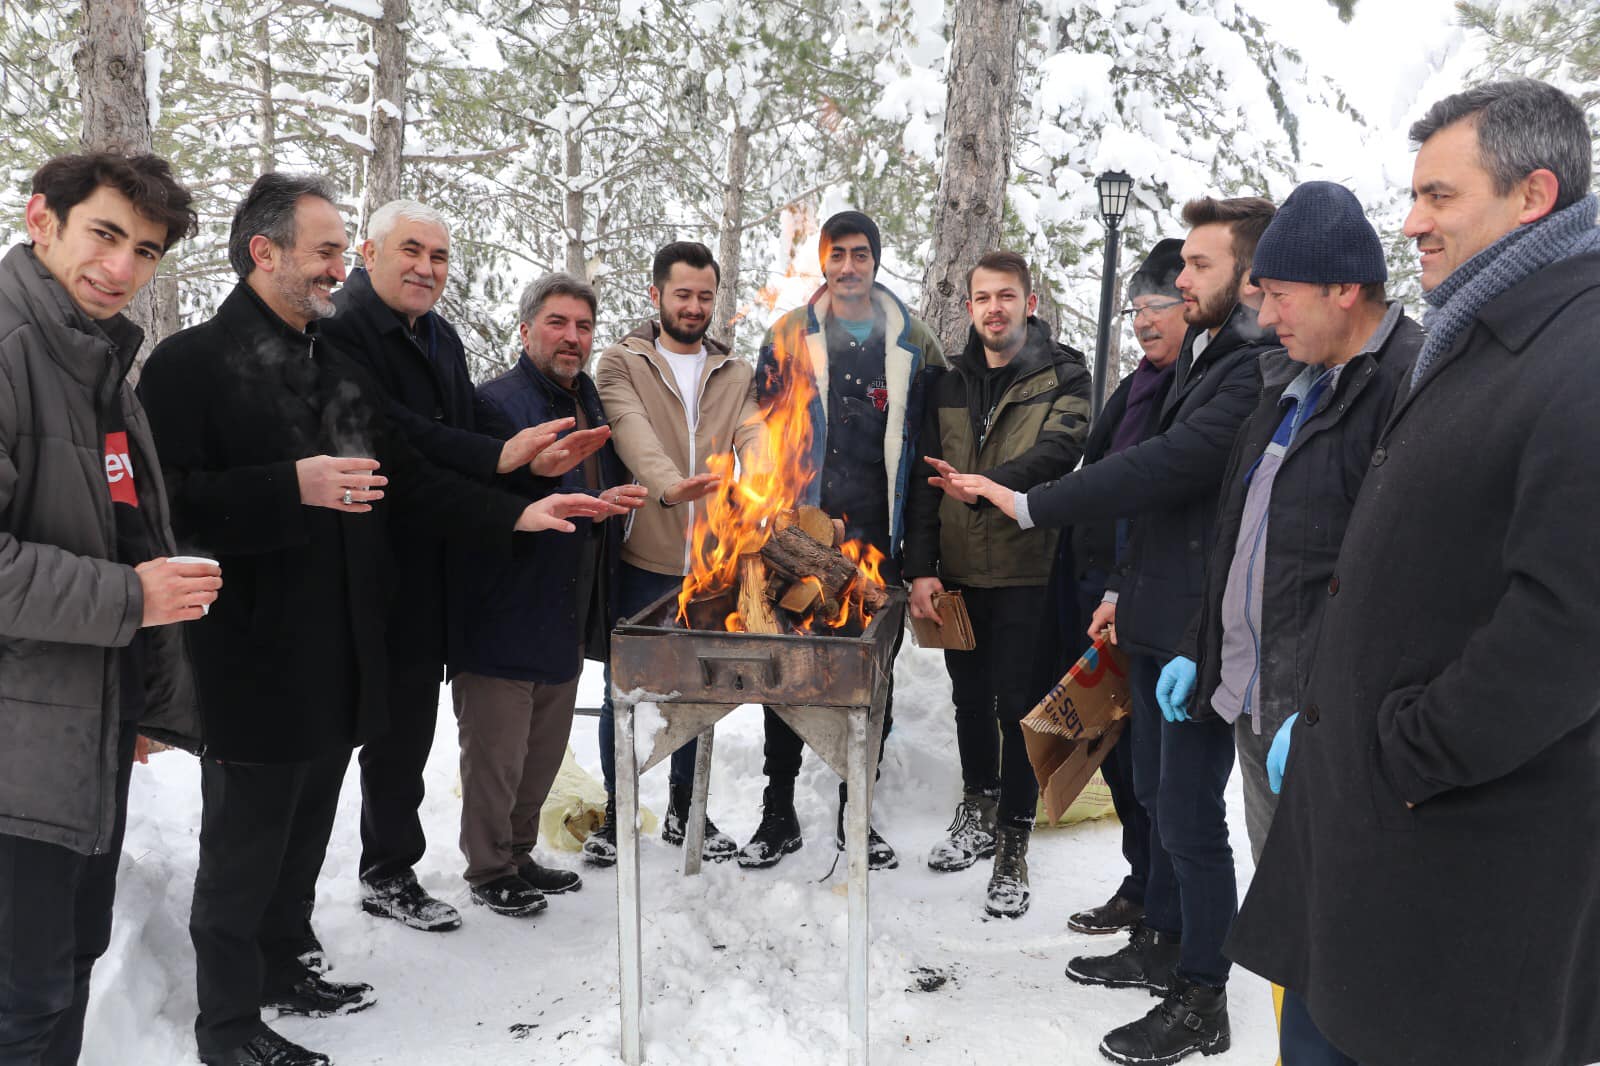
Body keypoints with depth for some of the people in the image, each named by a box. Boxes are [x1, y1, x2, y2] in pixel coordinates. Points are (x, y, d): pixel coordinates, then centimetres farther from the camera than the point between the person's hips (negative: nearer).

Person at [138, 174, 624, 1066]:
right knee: (244, 843, 6)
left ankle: (284, 967, 39)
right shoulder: (192, 363, -11)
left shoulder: (344, 369, 14)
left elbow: (406, 481, 13)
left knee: (307, 832, 20)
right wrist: (293, 488, -27)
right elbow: (168, 501, -20)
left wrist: (515, 515, 2)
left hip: (339, 655, 7)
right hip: (254, 659, -7)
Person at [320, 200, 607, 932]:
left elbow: (463, 434, 11)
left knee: (408, 720, 17)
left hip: (432, 568, 8)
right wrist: (499, 457, -31)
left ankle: (390, 869, 33)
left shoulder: (442, 338, 15)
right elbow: (392, 434, -27)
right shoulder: (342, 330, -13)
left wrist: (531, 462, -8)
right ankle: (388, 873, 19)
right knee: (397, 721, 2)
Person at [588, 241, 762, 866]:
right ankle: (616, 809, 26)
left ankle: (683, 809, 32)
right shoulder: (622, 363, 0)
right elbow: (635, 437, -19)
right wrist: (669, 486, -38)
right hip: (643, 558, -3)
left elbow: (755, 443, -4)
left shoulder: (735, 374, 11)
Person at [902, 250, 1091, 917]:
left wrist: (989, 485, -35)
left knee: (1019, 705, 0)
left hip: (1029, 569, -4)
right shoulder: (947, 383, 9)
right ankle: (978, 808, 36)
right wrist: (921, 567, -2)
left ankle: (1012, 847, 13)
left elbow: (1059, 448, -20)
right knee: (970, 696, 17)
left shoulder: (1062, 375, -2)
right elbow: (924, 479, 6)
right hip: (957, 572, 5)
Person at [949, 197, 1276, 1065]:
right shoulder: (1200, 355, 13)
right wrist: (1126, 589, 16)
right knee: (1157, 793, 20)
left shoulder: (1258, 369, -19)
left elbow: (1165, 466, -26)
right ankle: (1163, 946, 38)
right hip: (1160, 619, 10)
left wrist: (1030, 504, -21)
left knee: (1189, 813, 0)